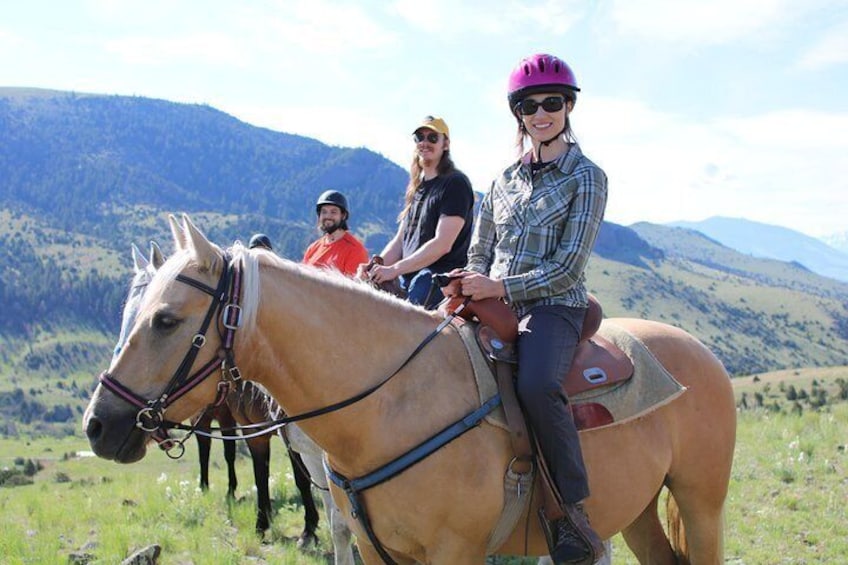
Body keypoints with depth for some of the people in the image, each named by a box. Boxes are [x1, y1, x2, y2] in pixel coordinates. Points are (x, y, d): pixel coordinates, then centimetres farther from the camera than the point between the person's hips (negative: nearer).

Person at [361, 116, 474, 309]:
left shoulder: (456, 183, -4)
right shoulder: (416, 187, 23)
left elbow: (442, 244, -14)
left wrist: (394, 269, -18)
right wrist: (377, 265, -1)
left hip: (441, 280, -8)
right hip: (407, 279, 8)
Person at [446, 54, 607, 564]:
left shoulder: (586, 177, 0)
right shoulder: (506, 179, 16)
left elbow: (568, 267, -9)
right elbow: (480, 251, 19)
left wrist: (499, 287, -17)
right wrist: (472, 286, -4)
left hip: (553, 308, -6)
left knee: (536, 384, -37)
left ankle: (574, 515, -27)